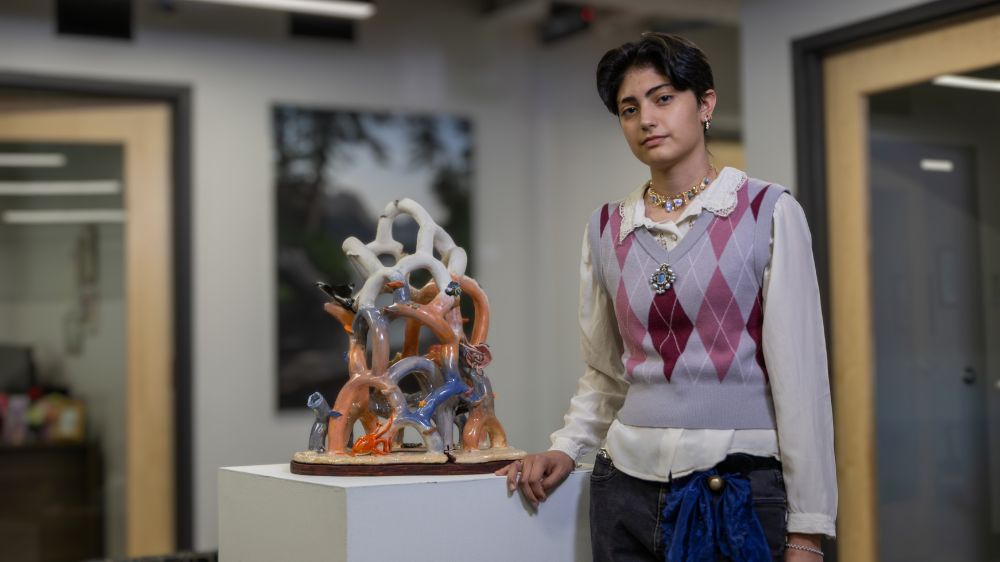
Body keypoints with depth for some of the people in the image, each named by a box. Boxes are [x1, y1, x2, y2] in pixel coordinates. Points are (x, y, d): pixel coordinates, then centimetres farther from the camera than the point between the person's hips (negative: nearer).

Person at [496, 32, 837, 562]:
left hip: (743, 491, -3)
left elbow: (800, 374, -6)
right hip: (628, 487, 3)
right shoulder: (605, 230, 7)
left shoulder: (768, 213, -4)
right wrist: (566, 447, 0)